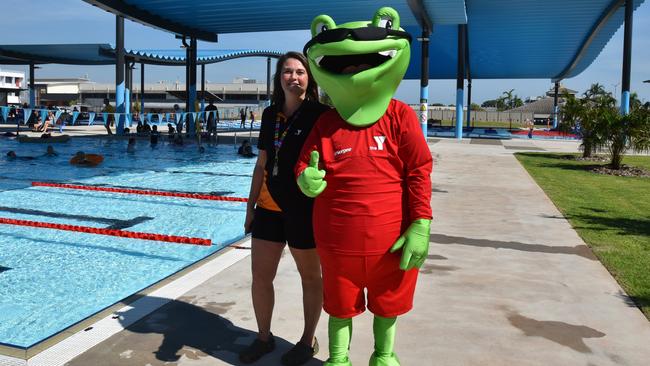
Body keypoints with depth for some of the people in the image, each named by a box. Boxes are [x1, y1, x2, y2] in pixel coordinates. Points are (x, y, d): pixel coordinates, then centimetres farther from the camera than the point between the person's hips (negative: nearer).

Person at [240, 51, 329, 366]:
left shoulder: (319, 114, -8)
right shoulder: (270, 115, 7)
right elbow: (261, 165, 12)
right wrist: (250, 206, 12)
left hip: (304, 210, -5)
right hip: (269, 207, 5)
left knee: (310, 277, 10)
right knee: (259, 275, 10)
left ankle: (308, 340, 28)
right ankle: (264, 337, 29)